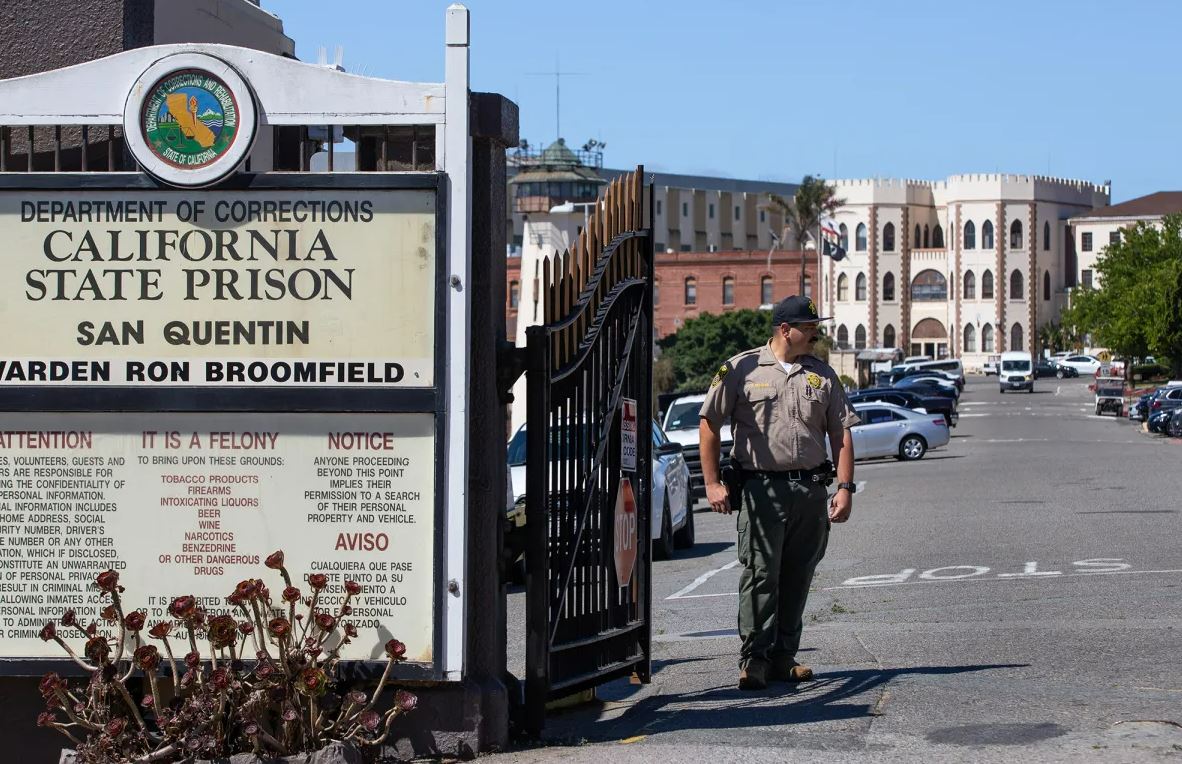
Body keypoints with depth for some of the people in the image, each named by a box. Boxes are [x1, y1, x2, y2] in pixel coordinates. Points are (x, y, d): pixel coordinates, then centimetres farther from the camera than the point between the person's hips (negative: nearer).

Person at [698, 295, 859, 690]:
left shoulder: (822, 375, 12)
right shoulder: (742, 369, 0)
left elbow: (841, 434, 11)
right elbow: (709, 424, 1)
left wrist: (845, 487, 0)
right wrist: (712, 483, -5)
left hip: (811, 490, 4)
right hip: (761, 489, -4)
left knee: (797, 577, 7)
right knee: (761, 573, -9)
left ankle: (783, 657, 15)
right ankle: (754, 658, -6)